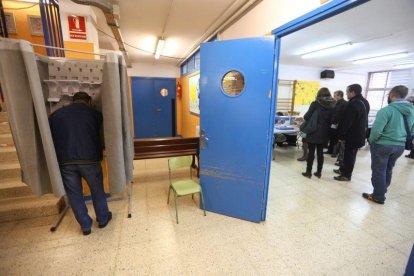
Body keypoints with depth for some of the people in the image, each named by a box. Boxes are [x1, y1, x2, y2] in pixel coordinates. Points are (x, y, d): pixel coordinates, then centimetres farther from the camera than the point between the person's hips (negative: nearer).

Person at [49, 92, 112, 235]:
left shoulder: (55, 115, 12)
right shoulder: (94, 114, 5)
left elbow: (51, 139, 15)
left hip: (65, 161, 2)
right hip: (89, 159, -2)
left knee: (74, 194, 15)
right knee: (97, 190, 16)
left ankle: (85, 226, 28)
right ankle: (103, 219, 32)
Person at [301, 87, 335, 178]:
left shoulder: (315, 103, -9)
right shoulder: (333, 105, 5)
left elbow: (307, 117, -9)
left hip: (313, 132, -4)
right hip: (324, 133, 4)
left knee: (311, 152, 2)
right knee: (320, 152, 12)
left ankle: (308, 172, 9)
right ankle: (319, 172, 19)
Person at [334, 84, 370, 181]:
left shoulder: (353, 104, -22)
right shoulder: (364, 102, 11)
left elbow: (346, 122, -23)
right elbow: (363, 120, 18)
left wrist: (341, 135, -15)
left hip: (353, 135, -10)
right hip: (359, 134, 10)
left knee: (349, 155, 1)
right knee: (349, 154, 19)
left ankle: (346, 175, 12)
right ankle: (343, 170, 33)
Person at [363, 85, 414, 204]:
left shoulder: (386, 110, -19)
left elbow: (377, 129, -26)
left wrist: (371, 140, -9)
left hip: (382, 145, -7)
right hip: (400, 146, 7)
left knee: (379, 171, 5)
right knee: (388, 170, 20)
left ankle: (378, 196, 15)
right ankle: (381, 192, 34)